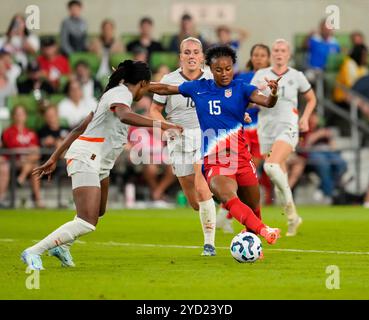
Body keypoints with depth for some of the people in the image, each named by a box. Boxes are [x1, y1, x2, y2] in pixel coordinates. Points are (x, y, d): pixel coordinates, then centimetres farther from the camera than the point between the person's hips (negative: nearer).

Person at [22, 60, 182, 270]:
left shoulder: (116, 93, 21)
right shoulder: (121, 93, -8)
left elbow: (79, 129, 21)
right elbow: (124, 116, -34)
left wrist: (55, 158, 21)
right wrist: (159, 124, -36)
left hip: (98, 164, 11)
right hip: (86, 158, -11)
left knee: (98, 212, 27)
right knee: (87, 224, -18)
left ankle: (61, 246, 41)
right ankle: (33, 253, -15)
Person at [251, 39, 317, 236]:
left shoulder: (296, 76, 3)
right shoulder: (261, 75, 6)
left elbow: (311, 99, 17)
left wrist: (305, 118, 3)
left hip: (287, 129, -3)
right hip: (266, 130, 3)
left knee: (271, 166, -29)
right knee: (279, 178, 6)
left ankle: (288, 201, -9)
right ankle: (293, 218, 22)